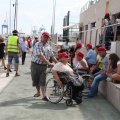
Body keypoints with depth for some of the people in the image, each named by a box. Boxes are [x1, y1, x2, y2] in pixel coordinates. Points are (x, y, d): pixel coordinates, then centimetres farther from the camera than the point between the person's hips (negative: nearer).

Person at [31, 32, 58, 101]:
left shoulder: (48, 46, 7)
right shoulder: (37, 45, -12)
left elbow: (52, 56, 9)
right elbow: (40, 55, -23)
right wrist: (48, 63, -28)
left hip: (44, 65, 3)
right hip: (35, 64, -3)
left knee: (42, 81, -4)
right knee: (35, 79, 9)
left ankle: (44, 95, -7)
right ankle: (38, 92, 29)